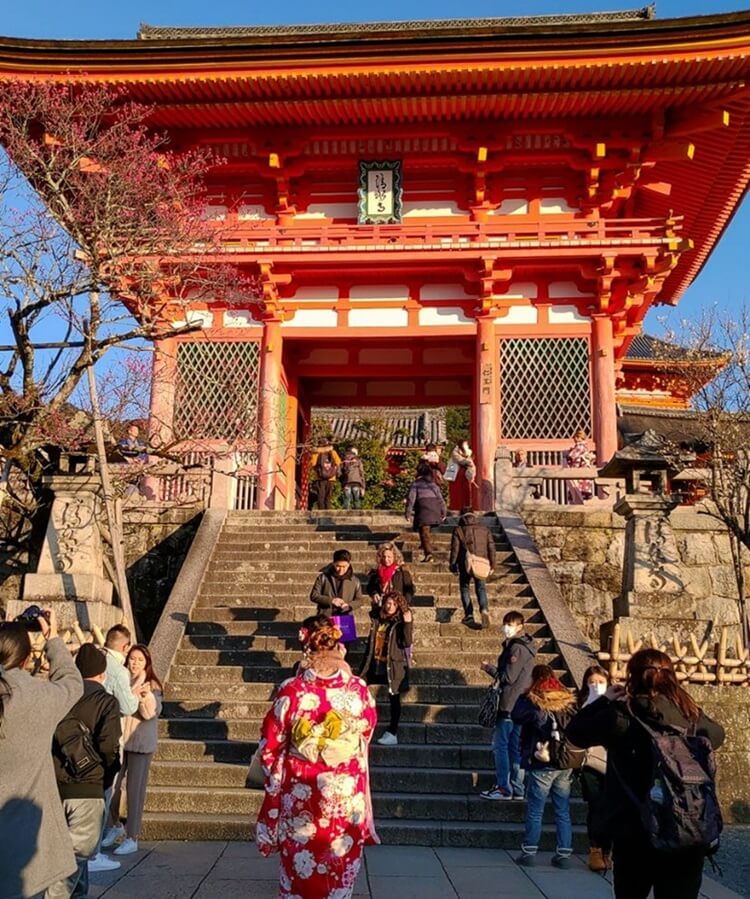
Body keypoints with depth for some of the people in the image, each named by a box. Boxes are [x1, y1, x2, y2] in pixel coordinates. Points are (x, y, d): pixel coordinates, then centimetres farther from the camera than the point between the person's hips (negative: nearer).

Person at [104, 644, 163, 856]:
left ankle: (132, 838, 10)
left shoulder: (152, 686, -4)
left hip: (140, 743, -3)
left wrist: (146, 696, -31)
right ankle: (116, 826, 32)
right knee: (111, 785, 7)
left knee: (135, 789, 1)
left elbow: (152, 712, -13)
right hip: (117, 741, 3)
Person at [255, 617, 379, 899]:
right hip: (347, 793, 1)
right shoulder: (358, 689, -13)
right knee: (341, 866, 19)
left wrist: (275, 777, 13)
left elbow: (271, 745, -7)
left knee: (299, 865, 17)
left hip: (301, 793, -1)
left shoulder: (292, 691, -17)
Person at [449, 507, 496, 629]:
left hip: (465, 565, -2)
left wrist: (453, 565, 4)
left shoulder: (458, 530, -2)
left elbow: (455, 549, -4)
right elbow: (491, 547, 5)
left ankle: (469, 615, 11)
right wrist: (492, 565, 12)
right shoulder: (484, 529, 6)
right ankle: (484, 609, -13)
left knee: (465, 588, 16)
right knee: (481, 589, 14)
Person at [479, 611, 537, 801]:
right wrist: (494, 669, 9)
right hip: (520, 704, 9)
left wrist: (488, 668, -7)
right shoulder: (525, 646, 14)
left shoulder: (516, 648, -16)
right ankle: (517, 789, 15)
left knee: (500, 745, -3)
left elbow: (508, 677, -18)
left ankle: (503, 788, 0)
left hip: (510, 705, -9)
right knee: (515, 747, 12)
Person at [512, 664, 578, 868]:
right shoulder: (569, 700, 4)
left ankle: (529, 852, 11)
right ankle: (564, 854, 16)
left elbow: (516, 716, -14)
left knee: (535, 811, 6)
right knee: (563, 812, 12)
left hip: (541, 765, -4)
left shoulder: (529, 700, -8)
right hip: (566, 765, 4)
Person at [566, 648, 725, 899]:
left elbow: (575, 732, -4)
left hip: (635, 828, -2)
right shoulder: (691, 713, 1)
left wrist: (604, 700, 7)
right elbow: (717, 734, 23)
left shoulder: (625, 713, -12)